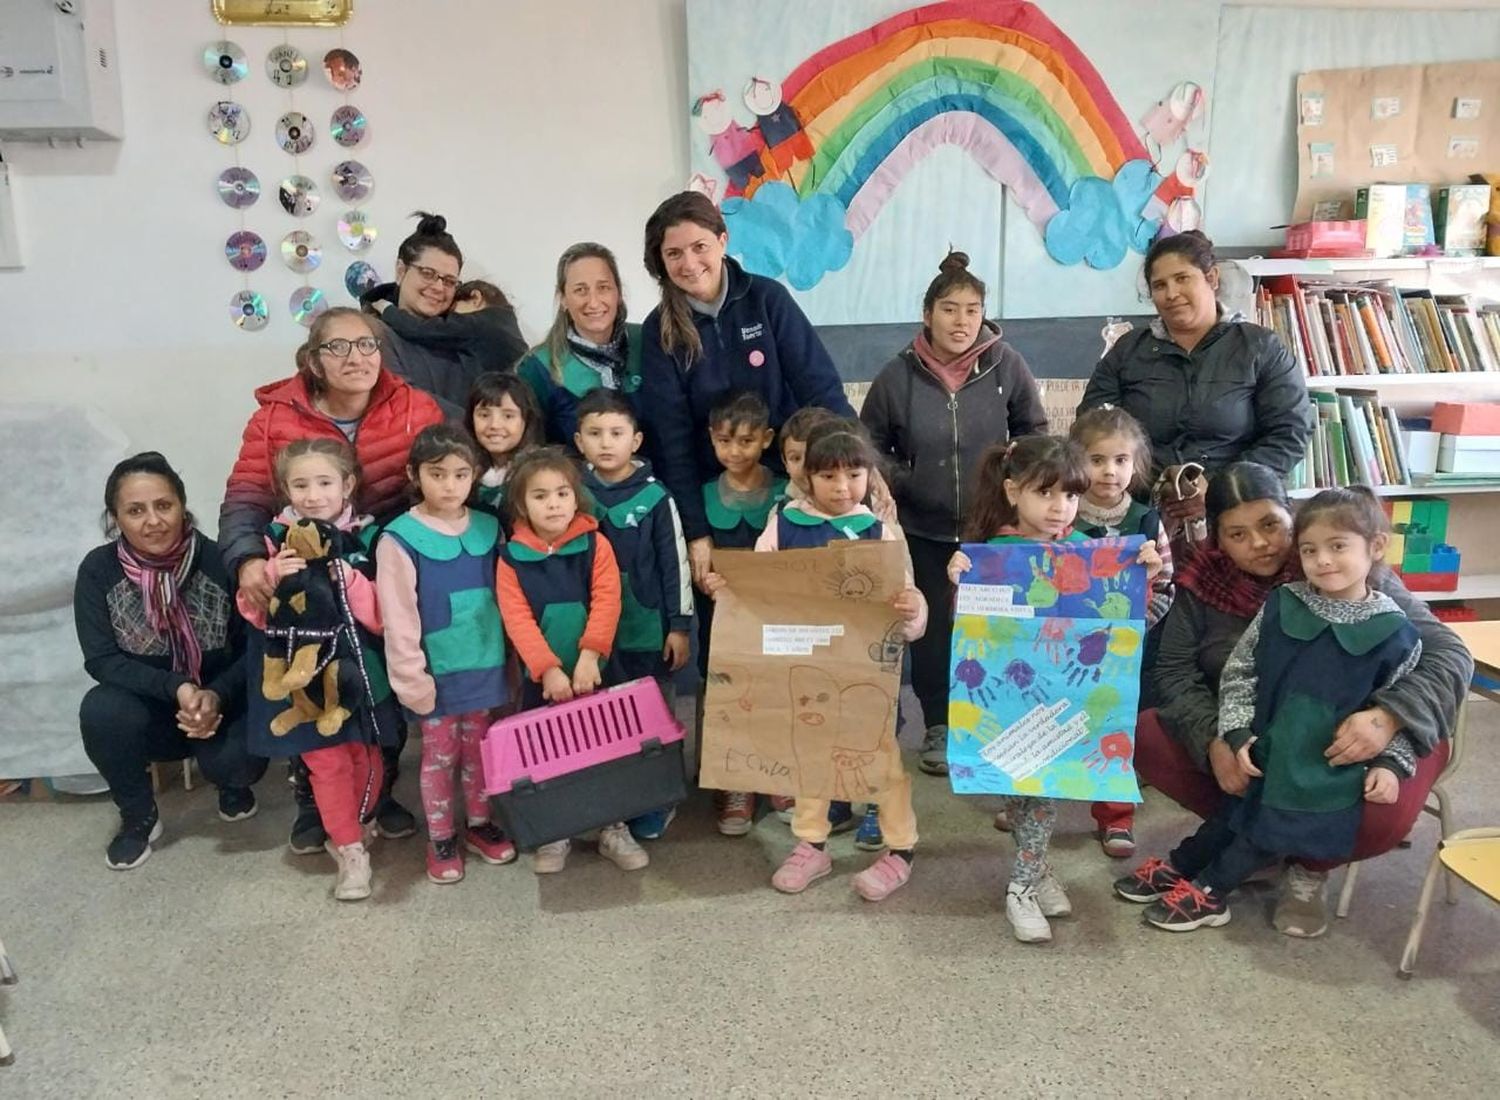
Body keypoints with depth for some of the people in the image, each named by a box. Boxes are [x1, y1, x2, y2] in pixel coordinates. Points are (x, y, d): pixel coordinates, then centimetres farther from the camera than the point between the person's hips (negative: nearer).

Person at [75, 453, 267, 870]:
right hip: (148, 710, 2)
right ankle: (138, 817, -2)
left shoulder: (220, 560, -17)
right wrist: (176, 688, -27)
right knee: (100, 709, -29)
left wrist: (217, 696, -28)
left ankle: (231, 781, 13)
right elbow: (101, 659, -13)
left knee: (238, 763, -29)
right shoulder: (98, 569, -13)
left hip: (222, 703, -1)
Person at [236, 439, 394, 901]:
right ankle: (350, 850, 19)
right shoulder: (274, 540, -5)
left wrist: (348, 578, -25)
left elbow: (380, 617, -10)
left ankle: (361, 826, 40)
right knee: (326, 763, 5)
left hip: (356, 666, 1)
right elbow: (255, 614, -5)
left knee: (366, 757, 15)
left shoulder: (365, 539, -7)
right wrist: (273, 577, -22)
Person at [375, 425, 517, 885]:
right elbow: (399, 618, -12)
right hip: (437, 670, -3)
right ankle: (441, 838, 27)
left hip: (484, 665, 3)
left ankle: (479, 823, 35)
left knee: (479, 748, 17)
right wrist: (412, 679, -13)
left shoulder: (488, 529, 0)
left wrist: (511, 661, 5)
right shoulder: (400, 539, -12)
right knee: (440, 753, 11)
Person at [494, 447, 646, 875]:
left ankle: (614, 830, 25)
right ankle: (553, 835, 28)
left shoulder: (595, 545, -5)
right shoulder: (511, 558, -5)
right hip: (542, 678, 1)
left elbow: (606, 603, -14)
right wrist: (548, 668, -21)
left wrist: (589, 655, -25)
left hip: (596, 671, 0)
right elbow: (518, 620, -11)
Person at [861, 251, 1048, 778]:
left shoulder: (1007, 365, -8)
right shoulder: (897, 376, -9)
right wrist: (900, 481, -11)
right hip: (925, 529, 0)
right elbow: (870, 446, 3)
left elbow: (1035, 431, 6)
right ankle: (938, 728, 23)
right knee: (933, 629, 6)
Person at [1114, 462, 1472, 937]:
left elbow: (1448, 653, -17)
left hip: (1344, 747, -3)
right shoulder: (1203, 579, -8)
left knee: (1383, 815, -34)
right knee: (1144, 737, -18)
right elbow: (1174, 670, -9)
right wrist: (1213, 741, -28)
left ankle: (1310, 866, 2)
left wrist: (1388, 717, -37)